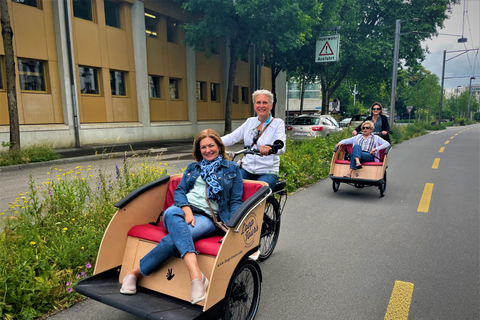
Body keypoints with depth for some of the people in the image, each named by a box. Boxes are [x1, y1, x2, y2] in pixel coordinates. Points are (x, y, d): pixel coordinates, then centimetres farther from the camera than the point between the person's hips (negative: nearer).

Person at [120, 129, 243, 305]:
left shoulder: (232, 169, 16)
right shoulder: (193, 168, 26)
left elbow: (236, 201, 9)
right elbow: (179, 191, 14)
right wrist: (186, 209, -10)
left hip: (207, 217, -2)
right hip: (183, 209, 2)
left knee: (173, 238, -36)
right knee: (171, 214, -40)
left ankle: (135, 273, -26)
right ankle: (196, 275, -50)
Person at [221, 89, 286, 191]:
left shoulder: (278, 123, -1)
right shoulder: (250, 122, 13)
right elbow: (232, 137, 5)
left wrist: (270, 148, -41)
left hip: (267, 172, -4)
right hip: (246, 169, 4)